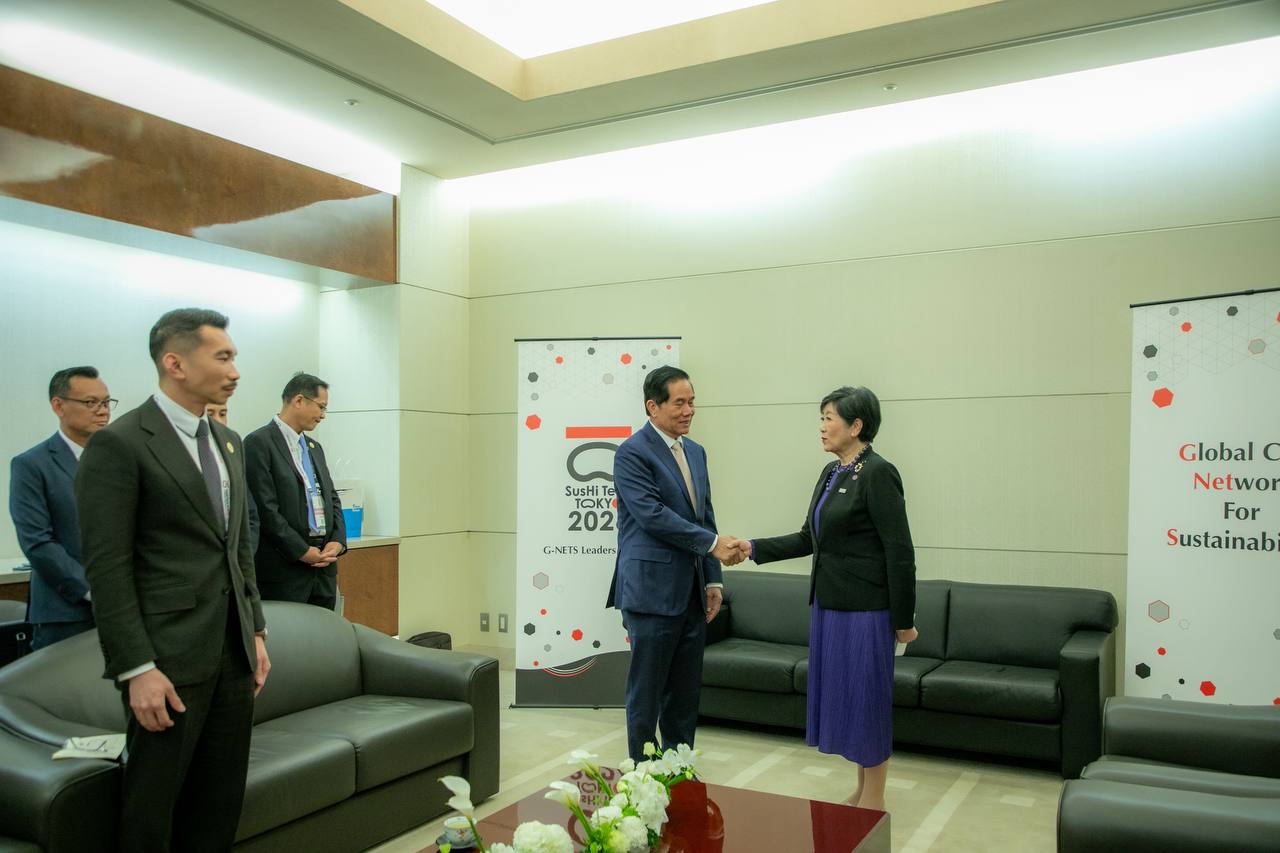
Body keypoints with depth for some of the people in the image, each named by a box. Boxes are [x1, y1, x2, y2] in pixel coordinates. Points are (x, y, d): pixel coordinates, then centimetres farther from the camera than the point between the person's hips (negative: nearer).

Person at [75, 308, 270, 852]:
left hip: (233, 652, 7)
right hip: (169, 660, -7)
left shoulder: (228, 442, 13)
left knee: (222, 805, 13)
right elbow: (107, 568, -14)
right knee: (153, 807, 7)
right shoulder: (118, 444, -11)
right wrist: (137, 669, -17)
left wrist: (256, 631, 13)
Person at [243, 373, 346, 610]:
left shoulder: (314, 447, 18)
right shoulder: (259, 443, -7)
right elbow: (265, 508, -13)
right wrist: (302, 551, -13)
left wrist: (338, 541, 0)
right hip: (284, 567, -7)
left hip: (324, 564, 7)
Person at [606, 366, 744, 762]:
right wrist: (713, 542, -19)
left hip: (691, 593, 7)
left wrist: (713, 580, 11)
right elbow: (653, 515, -19)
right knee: (646, 694, 3)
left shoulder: (695, 452, 14)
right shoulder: (632, 453, -10)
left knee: (685, 693, 14)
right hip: (652, 591, -7)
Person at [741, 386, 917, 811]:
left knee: (865, 697, 3)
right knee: (840, 695, 15)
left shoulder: (877, 473, -15)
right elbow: (809, 538, 15)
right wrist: (756, 548, 5)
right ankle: (862, 793, 29)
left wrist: (904, 619, -13)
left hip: (864, 608, -9)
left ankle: (874, 799, 19)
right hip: (828, 602, 9)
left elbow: (899, 550, -16)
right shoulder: (831, 472, 11)